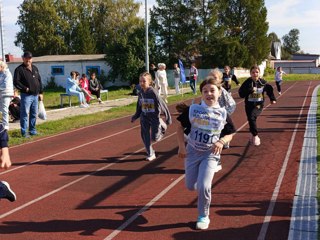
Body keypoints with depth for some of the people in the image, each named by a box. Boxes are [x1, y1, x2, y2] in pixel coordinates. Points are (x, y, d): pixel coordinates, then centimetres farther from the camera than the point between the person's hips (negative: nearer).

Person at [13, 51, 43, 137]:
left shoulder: (35, 68, 16)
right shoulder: (19, 69, -5)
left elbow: (39, 81, 18)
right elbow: (16, 82, -11)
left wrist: (41, 92, 14)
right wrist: (25, 88, -16)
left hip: (35, 95, 6)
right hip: (26, 95, -6)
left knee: (34, 114, 12)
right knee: (25, 114, -4)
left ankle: (32, 130, 22)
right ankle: (24, 132, 2)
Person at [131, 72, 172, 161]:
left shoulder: (153, 92, -20)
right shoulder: (140, 93, -3)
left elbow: (162, 104, -16)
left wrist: (168, 118, -12)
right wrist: (135, 116, 10)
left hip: (154, 117, -5)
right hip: (144, 118, 5)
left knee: (155, 138, -3)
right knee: (145, 137, 3)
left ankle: (162, 126, 28)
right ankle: (150, 154, 19)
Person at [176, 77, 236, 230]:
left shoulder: (222, 114, -7)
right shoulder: (192, 109, -9)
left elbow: (230, 134, 4)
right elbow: (180, 127, 1)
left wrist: (221, 142, -16)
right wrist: (181, 147, -6)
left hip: (210, 154, -2)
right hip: (192, 151, 2)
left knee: (203, 186, -15)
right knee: (190, 186, 9)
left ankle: (203, 216, 8)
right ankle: (204, 186, 46)